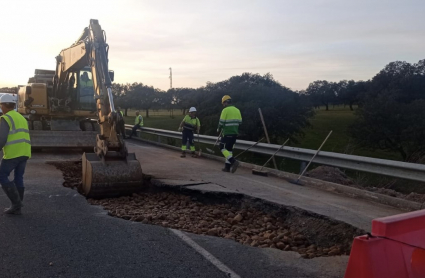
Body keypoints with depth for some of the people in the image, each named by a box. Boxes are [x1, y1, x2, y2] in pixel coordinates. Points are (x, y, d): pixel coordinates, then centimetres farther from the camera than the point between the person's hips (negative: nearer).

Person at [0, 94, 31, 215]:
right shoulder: (21, 118, 20)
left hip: (13, 153, -8)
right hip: (24, 153, 8)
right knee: (18, 178, 10)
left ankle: (16, 202, -3)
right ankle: (16, 207, 12)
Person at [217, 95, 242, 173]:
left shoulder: (225, 110, -11)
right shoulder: (237, 110, 10)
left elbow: (221, 122, -11)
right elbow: (239, 122, 11)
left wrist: (219, 129, 6)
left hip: (227, 133, -7)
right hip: (235, 133, 7)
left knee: (223, 148, 1)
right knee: (229, 149, 13)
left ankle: (234, 161, -15)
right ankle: (227, 167, 15)